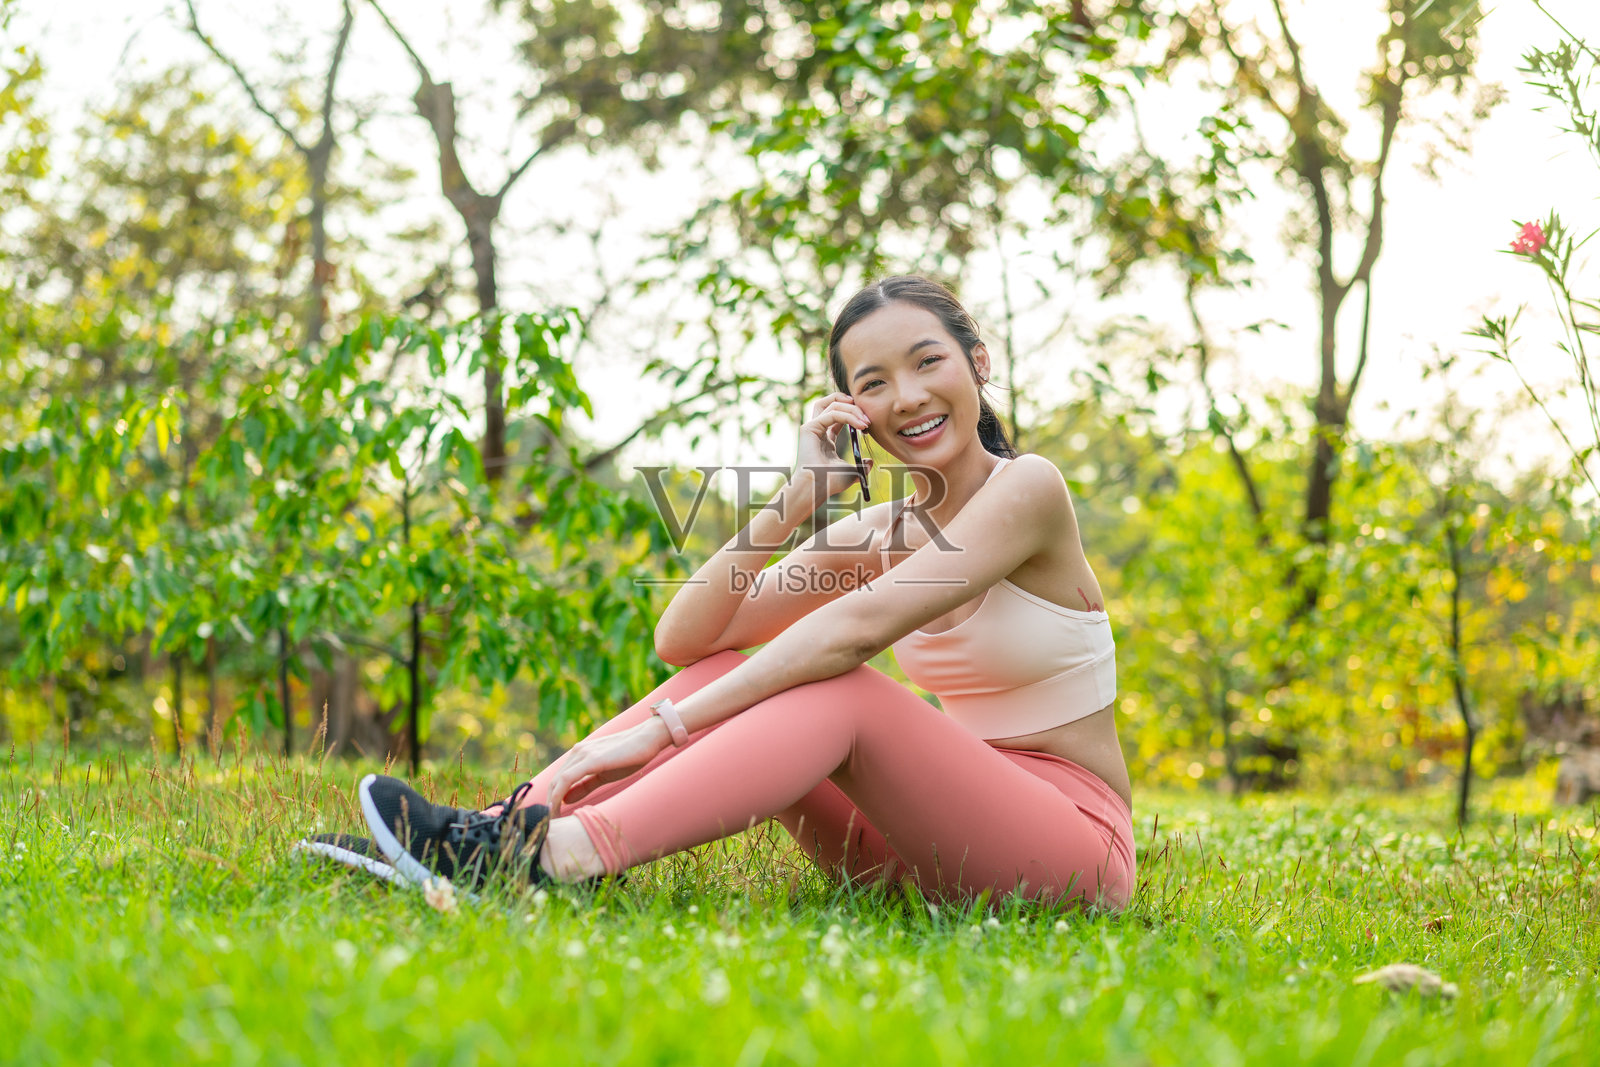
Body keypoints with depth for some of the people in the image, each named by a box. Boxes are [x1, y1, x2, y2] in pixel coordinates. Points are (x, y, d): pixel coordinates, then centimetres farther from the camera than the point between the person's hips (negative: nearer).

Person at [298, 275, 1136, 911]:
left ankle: (562, 855, -45)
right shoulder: (877, 534, 9)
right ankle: (494, 832, -22)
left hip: (1069, 841, -6)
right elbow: (684, 638, -1)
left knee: (844, 691, -30)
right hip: (932, 849, 6)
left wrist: (664, 728, -27)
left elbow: (857, 627, -25)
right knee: (723, 670, -9)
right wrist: (799, 494, -10)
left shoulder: (1026, 489, -11)